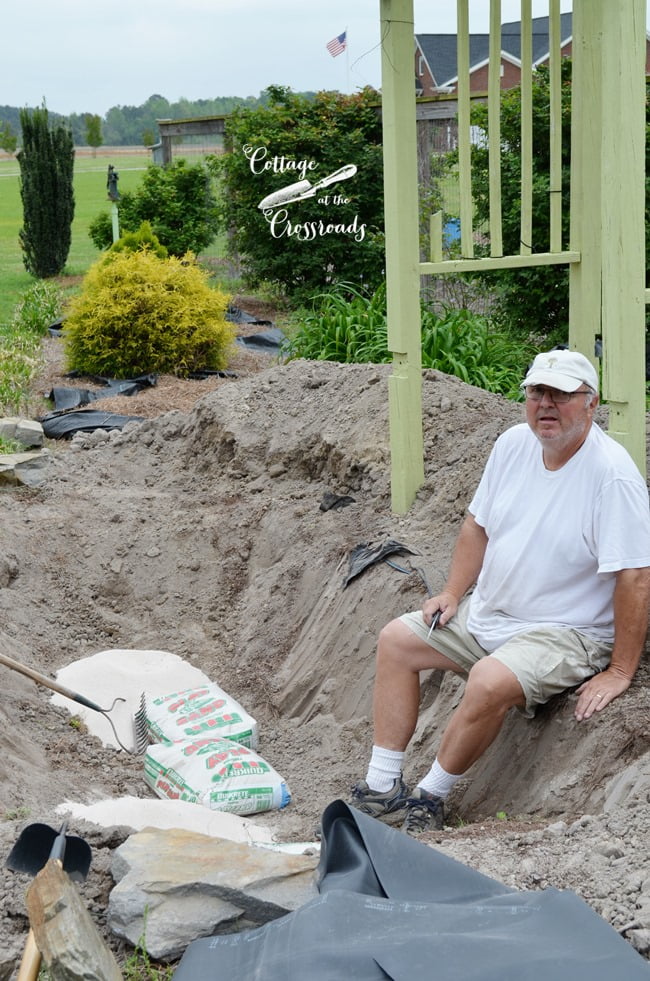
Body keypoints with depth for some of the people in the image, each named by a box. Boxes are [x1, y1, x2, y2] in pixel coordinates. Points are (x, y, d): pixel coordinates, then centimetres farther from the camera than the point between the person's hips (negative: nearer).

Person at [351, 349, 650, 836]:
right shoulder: (514, 444, 0)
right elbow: (479, 524, 14)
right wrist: (453, 593, 6)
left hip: (566, 634, -8)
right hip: (488, 612, 8)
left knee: (491, 682, -33)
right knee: (396, 639, 6)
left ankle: (427, 800, -10)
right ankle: (382, 789, 7)